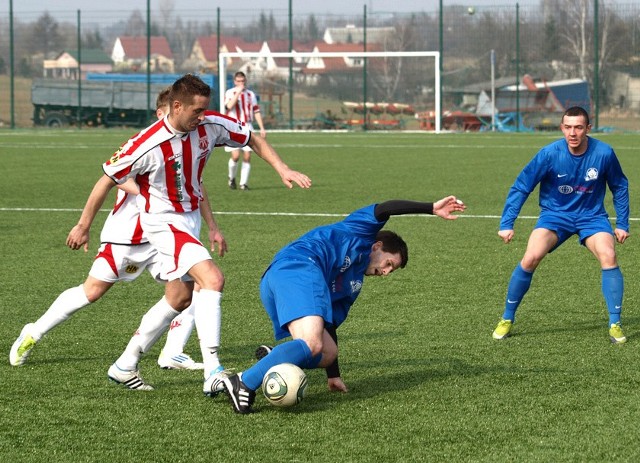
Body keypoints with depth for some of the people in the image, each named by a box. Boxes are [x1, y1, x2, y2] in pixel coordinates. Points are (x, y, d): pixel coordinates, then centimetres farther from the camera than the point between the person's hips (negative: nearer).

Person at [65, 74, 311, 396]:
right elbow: (107, 180, -14)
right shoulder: (148, 145, -26)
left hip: (190, 218, 8)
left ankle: (124, 367, 28)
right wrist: (84, 226, -6)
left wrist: (282, 169, -8)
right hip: (163, 221, -8)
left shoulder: (211, 125, -11)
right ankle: (213, 374, -29)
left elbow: (254, 140, 6)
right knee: (212, 278, -25)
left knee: (179, 298, 15)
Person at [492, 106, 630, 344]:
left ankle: (615, 324, -11)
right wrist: (506, 224, -15)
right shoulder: (550, 153, -18)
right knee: (531, 258, -21)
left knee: (608, 256, -25)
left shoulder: (604, 153, -16)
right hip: (555, 214, -1)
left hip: (591, 215, 1)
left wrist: (622, 224, 3)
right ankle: (507, 319, -3)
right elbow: (520, 187, -10)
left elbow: (620, 187, 3)